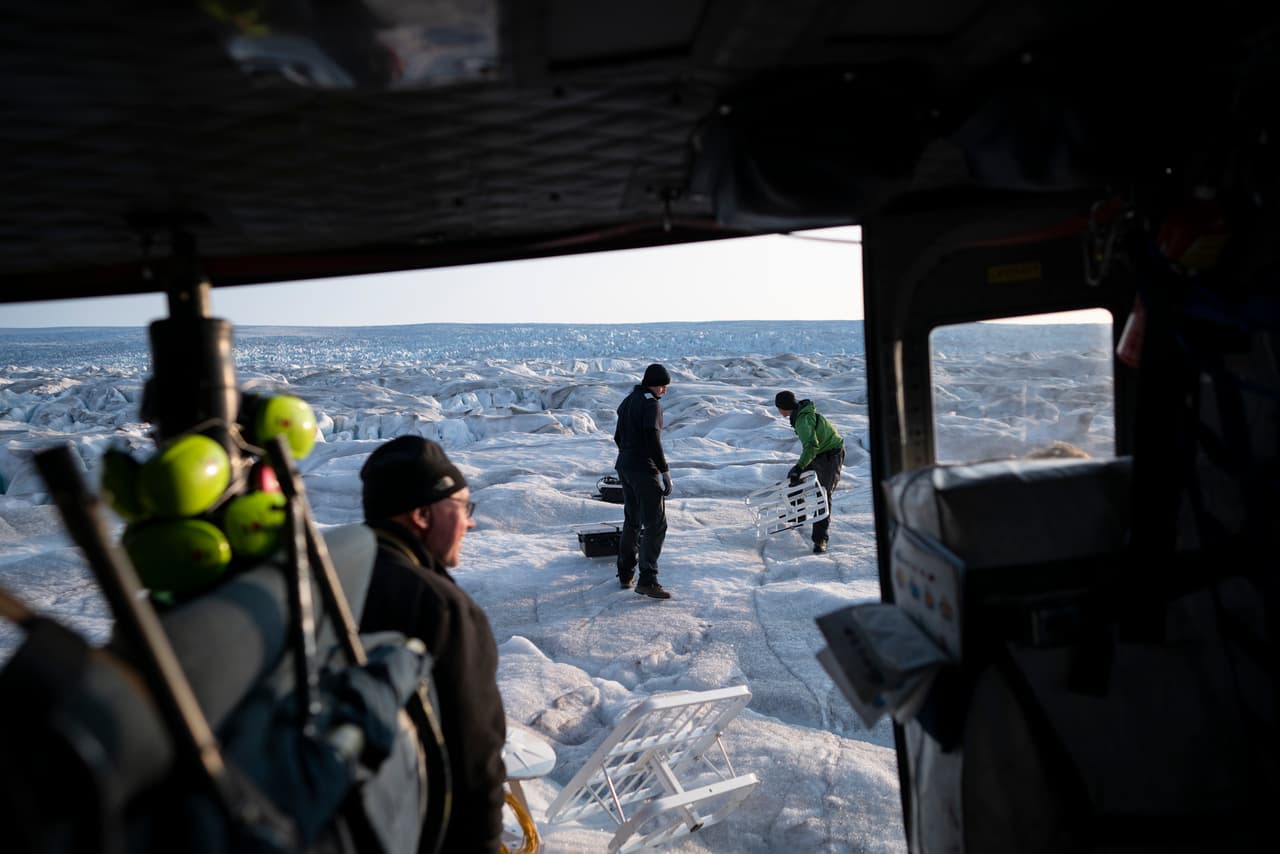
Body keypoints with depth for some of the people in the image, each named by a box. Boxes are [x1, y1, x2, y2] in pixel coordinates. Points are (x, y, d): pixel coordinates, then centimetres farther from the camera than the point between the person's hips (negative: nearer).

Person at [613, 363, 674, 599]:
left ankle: (625, 575, 24)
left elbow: (618, 437, 21)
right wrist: (665, 471, -21)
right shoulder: (651, 403, -13)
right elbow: (652, 439, -23)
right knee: (655, 524, -6)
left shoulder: (627, 401, 15)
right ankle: (647, 580, -10)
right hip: (644, 469, -9)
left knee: (632, 522, 19)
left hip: (624, 467, 9)